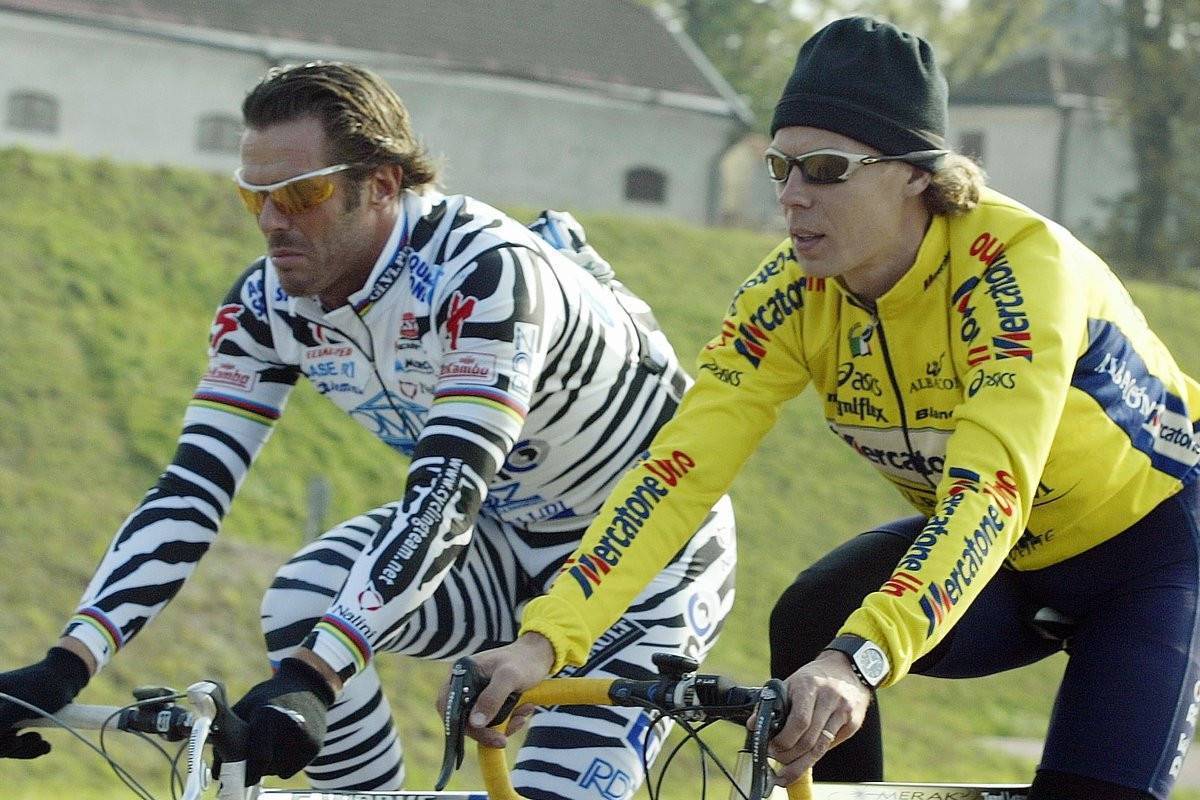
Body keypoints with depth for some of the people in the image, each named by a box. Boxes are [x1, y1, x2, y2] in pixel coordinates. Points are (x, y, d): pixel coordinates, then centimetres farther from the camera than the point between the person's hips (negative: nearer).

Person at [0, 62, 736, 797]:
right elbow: (191, 492, -15)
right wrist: (65, 668, -28)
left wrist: (309, 682, -52)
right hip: (511, 538, 6)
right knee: (301, 608, -19)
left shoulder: (486, 276, -33)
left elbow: (446, 496, -42)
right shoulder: (271, 303, -13)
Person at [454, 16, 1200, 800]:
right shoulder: (795, 291, -17)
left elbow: (990, 487, -45)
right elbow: (682, 467, -24)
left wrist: (860, 660, -59)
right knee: (810, 625, -21)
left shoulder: (1018, 262, -33)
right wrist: (545, 639, -37)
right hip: (1001, 560, 5)